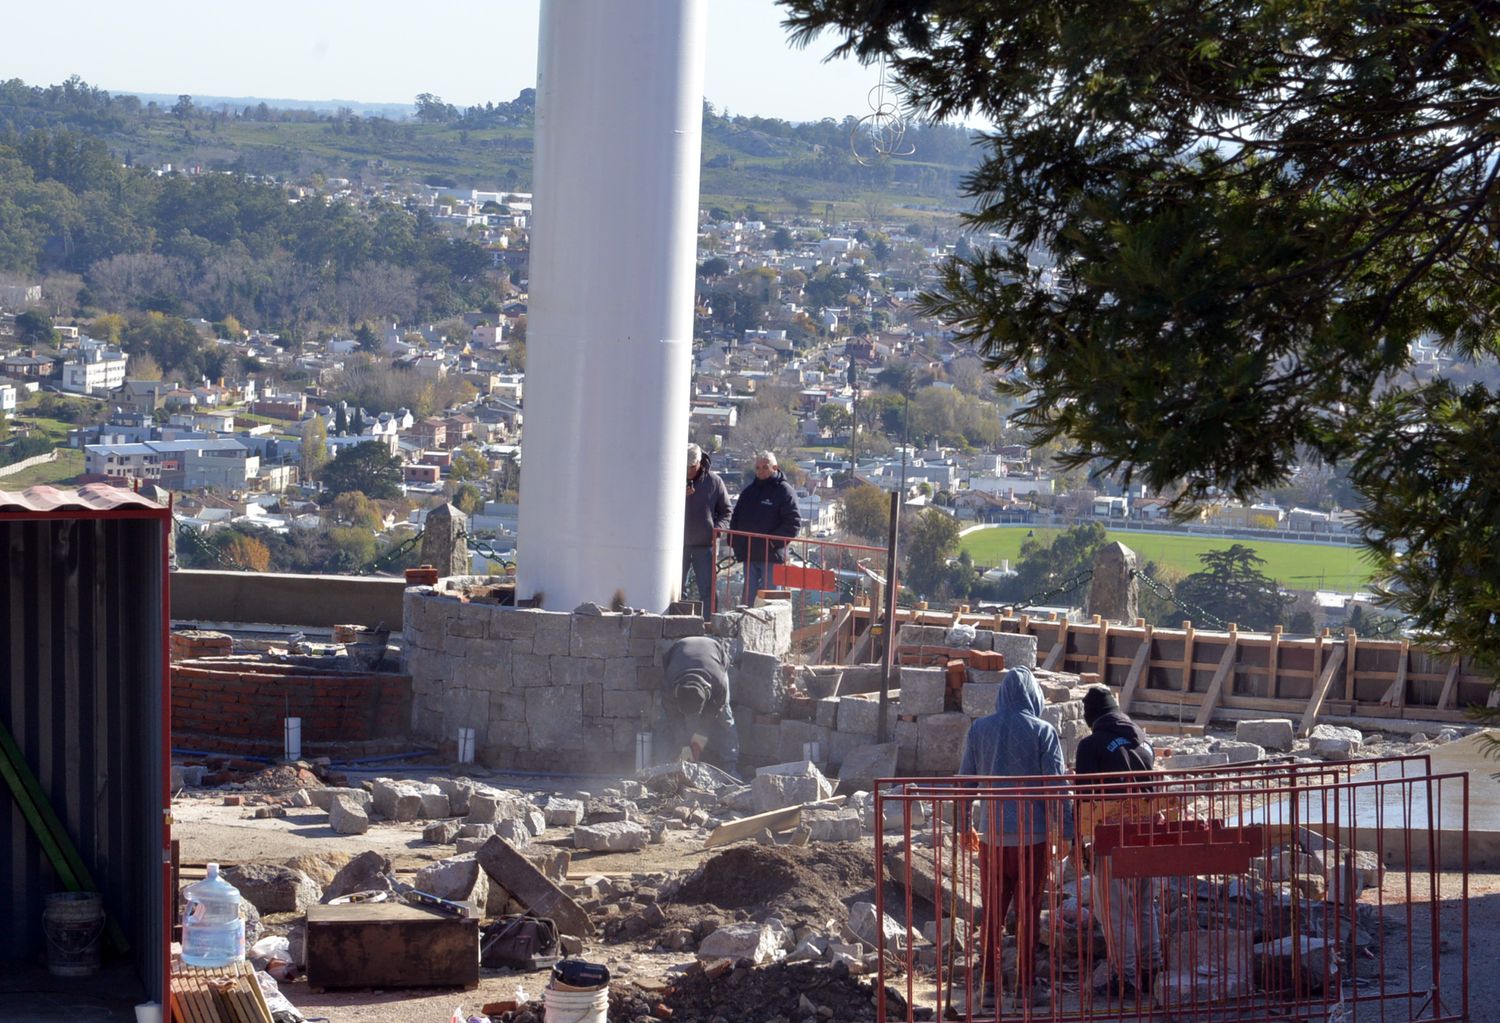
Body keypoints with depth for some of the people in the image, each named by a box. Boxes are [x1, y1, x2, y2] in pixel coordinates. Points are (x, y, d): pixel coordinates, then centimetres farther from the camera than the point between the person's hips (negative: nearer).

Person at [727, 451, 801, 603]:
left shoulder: (784, 491, -4)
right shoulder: (749, 491, 16)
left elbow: (794, 522, -11)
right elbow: (735, 519, 21)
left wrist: (774, 541, -18)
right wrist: (734, 542, 6)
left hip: (771, 555, -6)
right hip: (749, 555, 6)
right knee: (749, 594, 9)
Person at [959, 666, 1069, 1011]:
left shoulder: (979, 729, 2)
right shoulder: (1043, 732, -7)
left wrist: (966, 825, 20)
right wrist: (1067, 830, -4)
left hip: (991, 836, 3)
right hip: (1033, 835, -3)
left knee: (993, 912, 10)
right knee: (1028, 911, 5)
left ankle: (989, 983, 11)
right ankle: (1026, 985, 9)